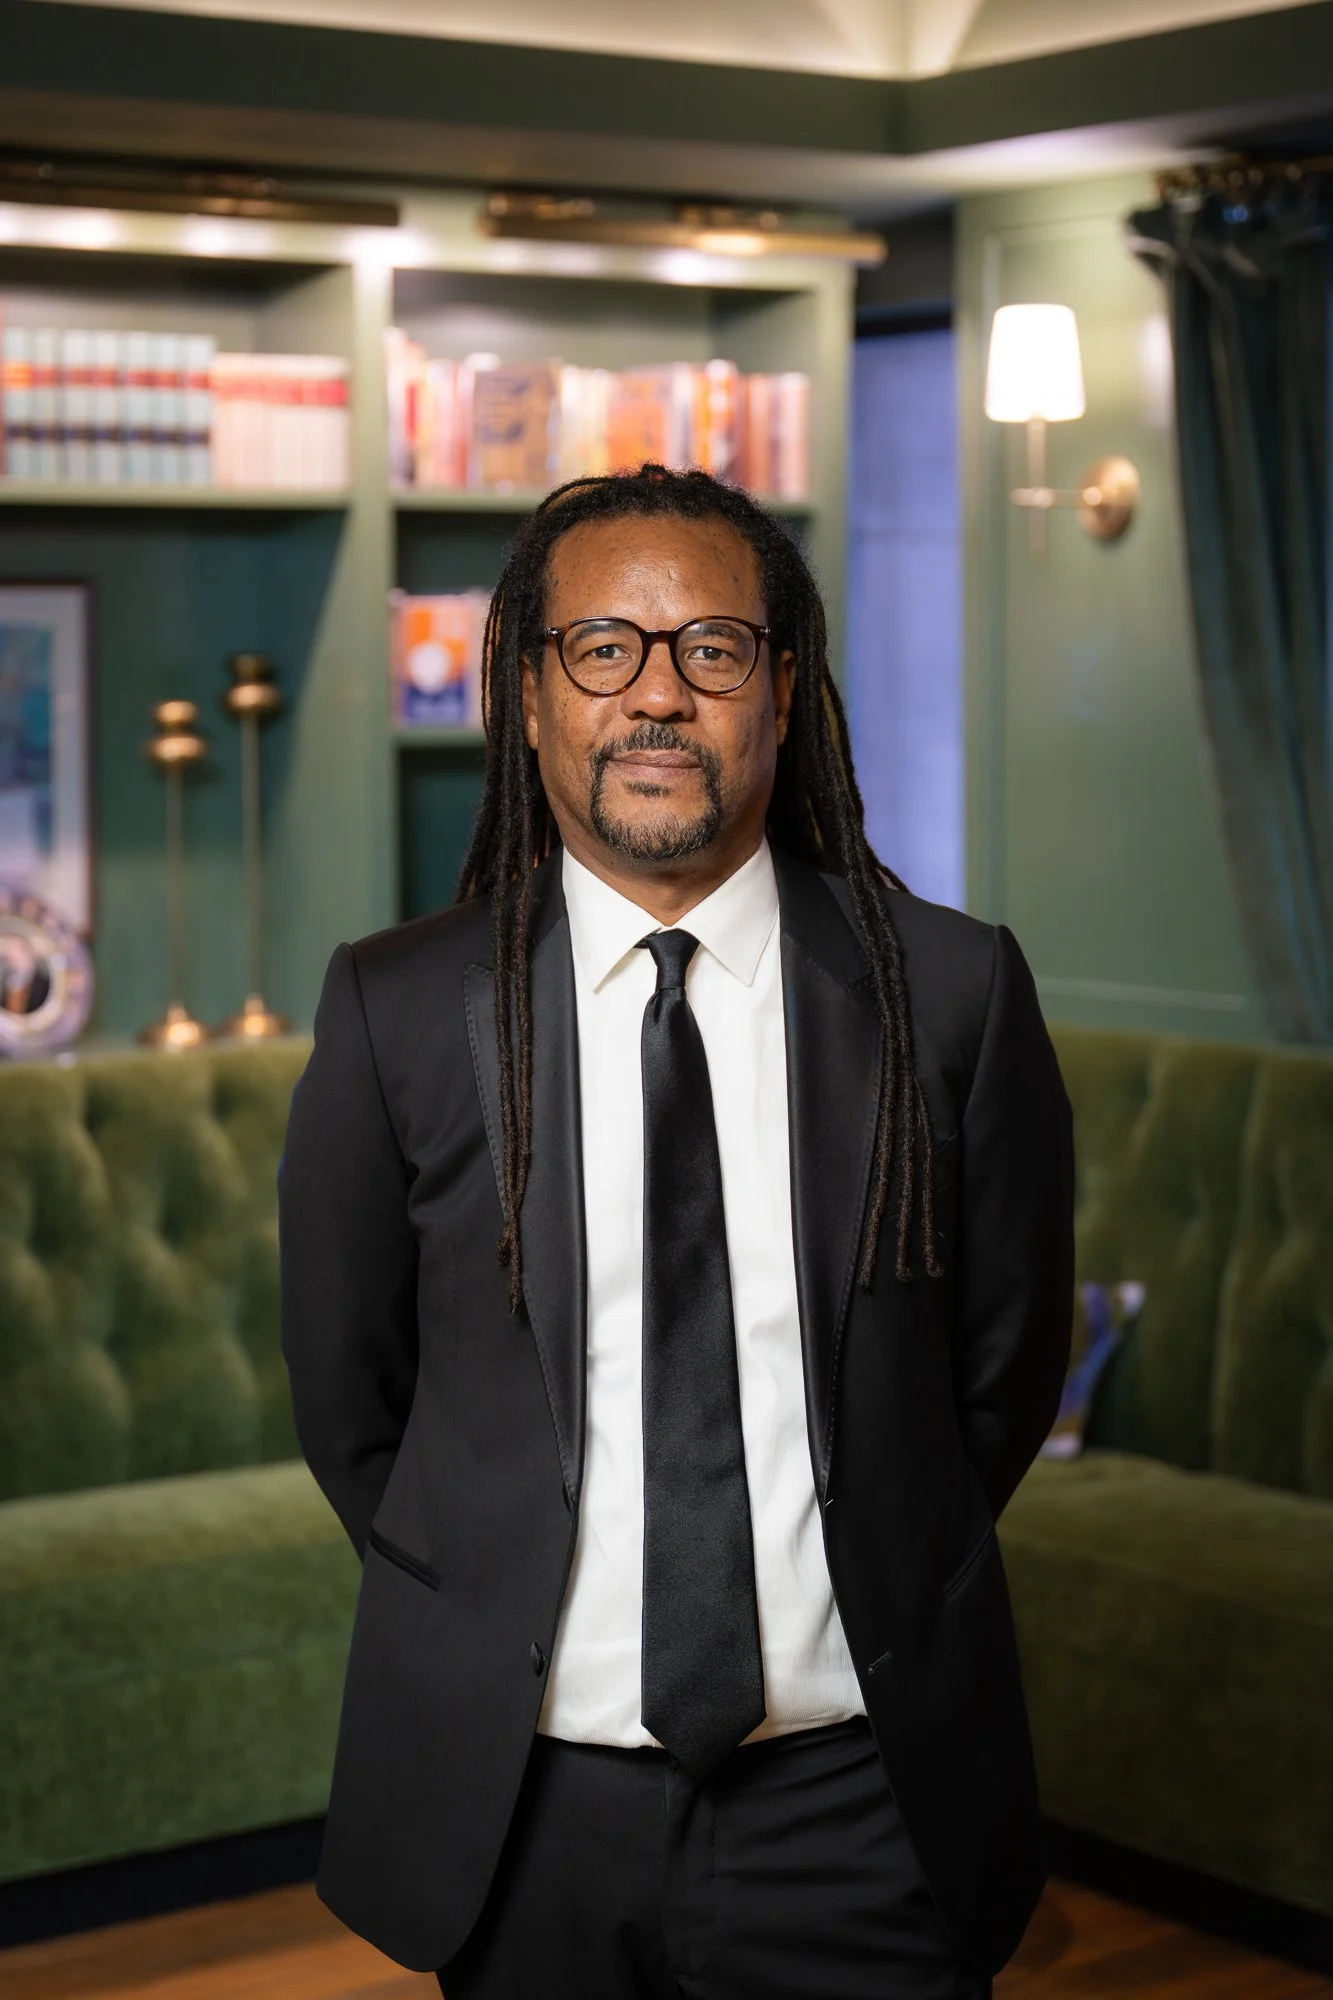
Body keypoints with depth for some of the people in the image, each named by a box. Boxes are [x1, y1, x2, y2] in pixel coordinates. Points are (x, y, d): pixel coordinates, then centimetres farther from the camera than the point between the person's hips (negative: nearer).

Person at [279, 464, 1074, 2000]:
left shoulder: (953, 992, -5)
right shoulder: (396, 1011, -4)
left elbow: (1007, 1359, 5)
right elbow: (346, 1393, 5)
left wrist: (873, 1612, 8)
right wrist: (501, 1622, 6)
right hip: (517, 1799, 1)